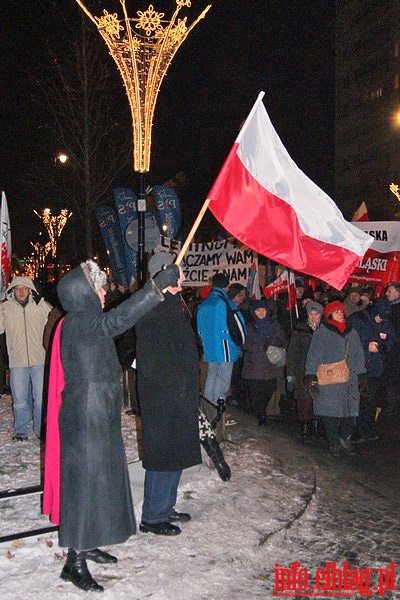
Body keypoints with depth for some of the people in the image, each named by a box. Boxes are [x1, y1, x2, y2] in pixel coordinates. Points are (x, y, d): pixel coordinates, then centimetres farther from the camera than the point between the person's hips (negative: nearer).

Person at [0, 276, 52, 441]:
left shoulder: (41, 305, 1)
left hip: (40, 359, -1)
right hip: (17, 361, 1)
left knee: (42, 398, 4)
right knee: (20, 399, 9)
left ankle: (41, 429, 21)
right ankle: (20, 430, 25)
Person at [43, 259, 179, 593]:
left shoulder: (83, 322, 11)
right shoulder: (78, 323, -21)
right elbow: (118, 319, -35)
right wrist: (162, 282, -35)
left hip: (98, 416, 10)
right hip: (85, 418, -10)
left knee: (99, 478, 18)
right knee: (85, 480, -3)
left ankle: (86, 544, 32)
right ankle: (75, 562, 8)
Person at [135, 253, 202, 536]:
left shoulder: (173, 307, 14)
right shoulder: (152, 312, -18)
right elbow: (151, 363, -22)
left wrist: (189, 388, 17)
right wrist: (177, 384, -16)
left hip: (179, 399, 10)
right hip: (161, 400, -10)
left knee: (177, 454, 17)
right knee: (163, 456, -1)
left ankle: (165, 507, 31)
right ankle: (152, 517, 13)